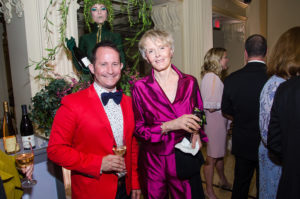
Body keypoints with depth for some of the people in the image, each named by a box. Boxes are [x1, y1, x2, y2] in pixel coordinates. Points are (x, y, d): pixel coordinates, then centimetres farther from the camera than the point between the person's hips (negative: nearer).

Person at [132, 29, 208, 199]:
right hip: (153, 162, -1)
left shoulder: (190, 82, -1)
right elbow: (138, 129, -6)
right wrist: (169, 126, -20)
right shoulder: (140, 87, -7)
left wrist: (197, 133, -9)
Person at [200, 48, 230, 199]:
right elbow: (211, 107, -24)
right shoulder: (211, 76, -20)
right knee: (212, 157, 5)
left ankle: (223, 181, 45)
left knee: (220, 153, 24)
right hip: (213, 121, -9)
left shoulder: (215, 76, 9)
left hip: (219, 120, 9)